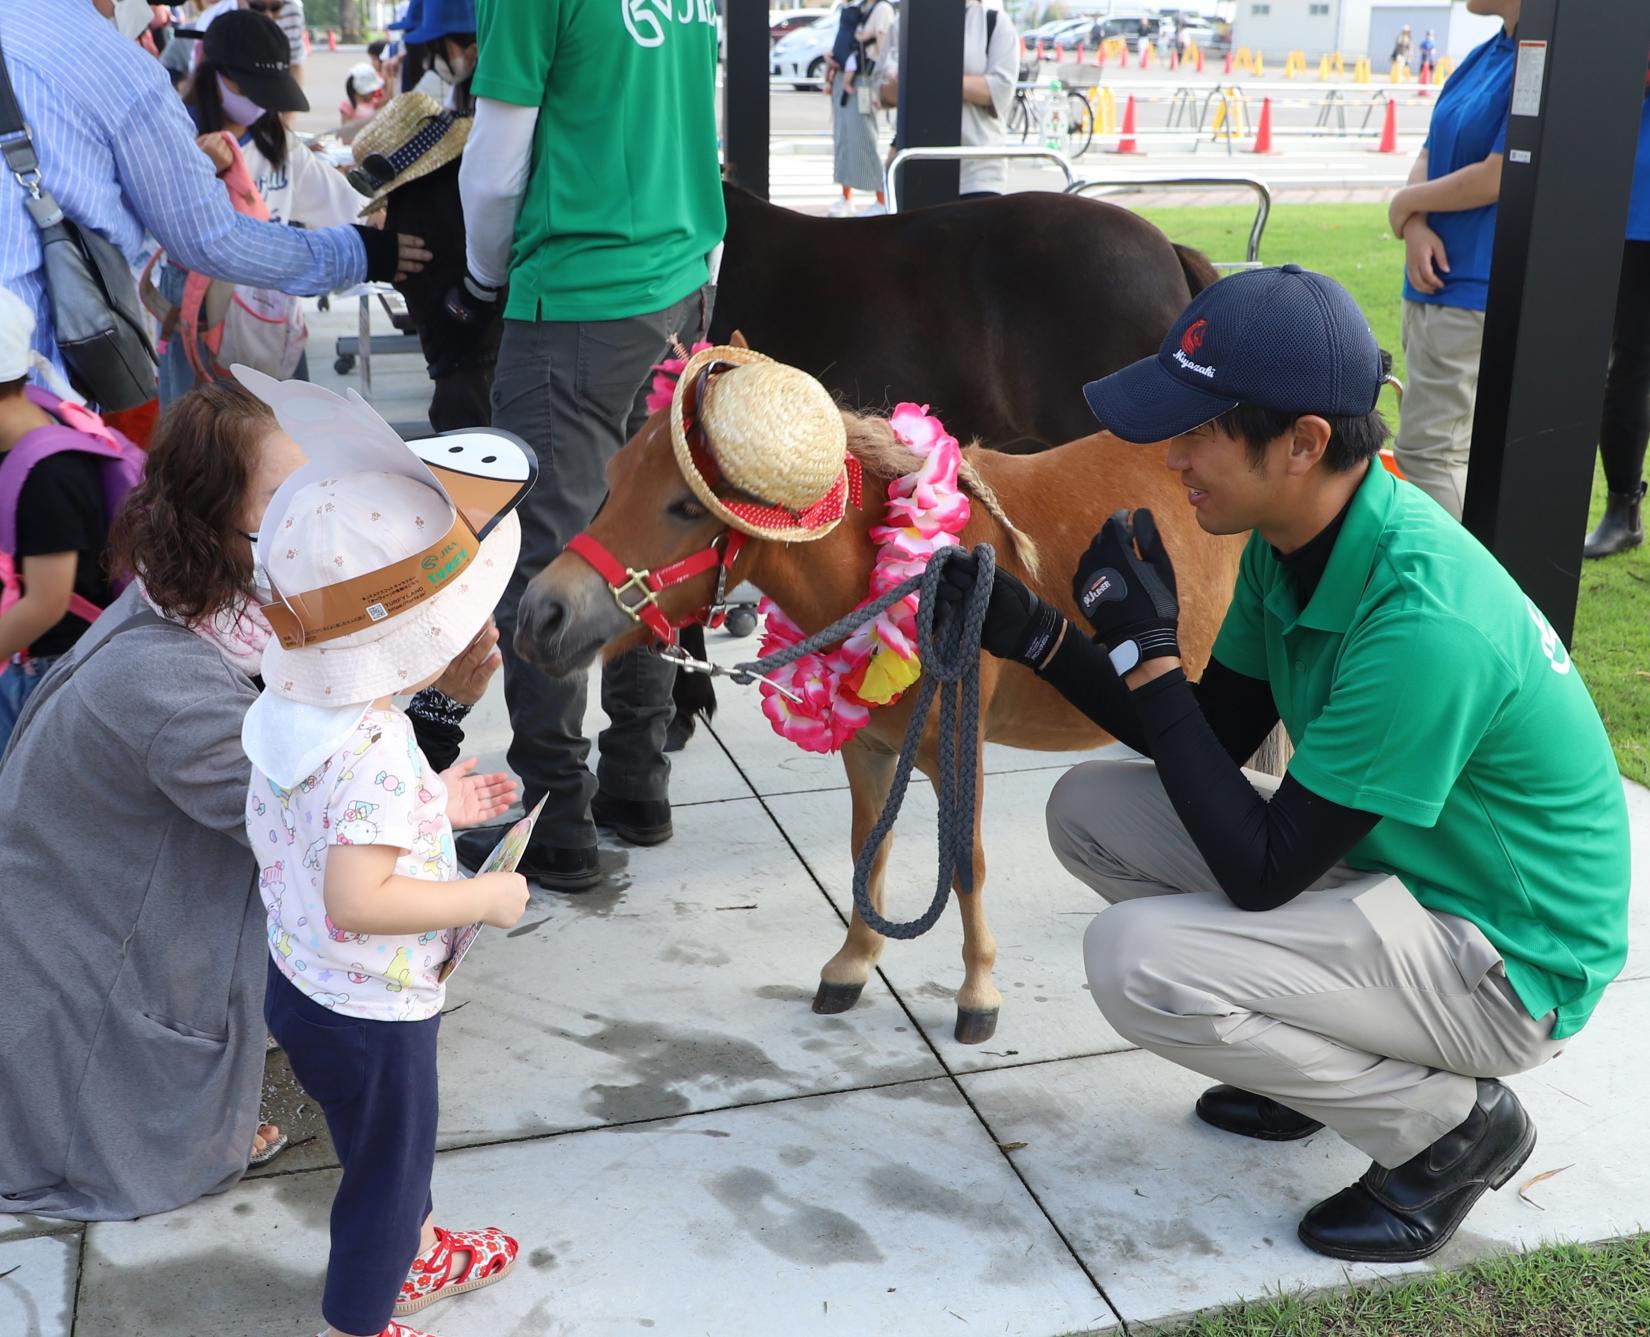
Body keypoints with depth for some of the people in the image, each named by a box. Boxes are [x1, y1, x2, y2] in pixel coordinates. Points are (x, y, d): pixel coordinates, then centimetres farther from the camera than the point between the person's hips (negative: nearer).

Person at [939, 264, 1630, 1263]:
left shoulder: (1423, 619, -33)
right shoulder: (1292, 536, -6)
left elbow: (1259, 873, -27)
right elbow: (1217, 740, 5)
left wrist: (1147, 654, -26)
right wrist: (1035, 635, -5)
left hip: (1509, 960, -9)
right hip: (1384, 867, 9)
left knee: (1138, 960, -25)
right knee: (1091, 808, 1)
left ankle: (1450, 1122, -3)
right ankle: (1325, 1055, 13)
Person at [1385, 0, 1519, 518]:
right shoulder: (1484, 57, 10)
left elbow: (1497, 178, -20)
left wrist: (1404, 204, -5)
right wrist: (1416, 228, -9)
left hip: (1478, 290, -9)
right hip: (1434, 279, 9)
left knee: (1429, 449, -8)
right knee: (1449, 445, 17)